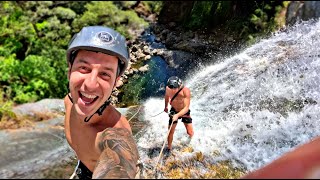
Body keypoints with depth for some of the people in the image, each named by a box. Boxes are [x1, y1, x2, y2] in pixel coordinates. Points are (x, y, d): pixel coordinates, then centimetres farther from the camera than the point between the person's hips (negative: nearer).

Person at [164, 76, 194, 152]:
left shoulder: (186, 91, -33)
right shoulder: (168, 89, -22)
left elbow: (186, 108, -34)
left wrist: (177, 115, -49)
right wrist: (166, 107, 19)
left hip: (184, 112, -2)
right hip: (174, 111, 2)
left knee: (190, 133, 4)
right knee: (170, 132, 1)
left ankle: (190, 138, 42)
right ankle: (169, 149, 25)